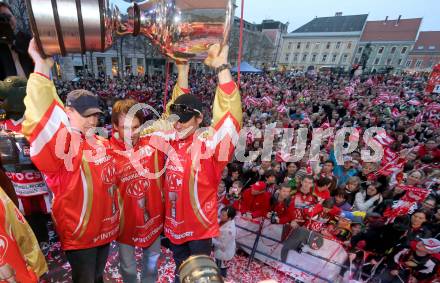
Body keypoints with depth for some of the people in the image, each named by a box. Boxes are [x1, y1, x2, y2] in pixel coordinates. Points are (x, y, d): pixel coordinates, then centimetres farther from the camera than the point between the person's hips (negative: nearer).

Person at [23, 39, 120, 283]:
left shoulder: (102, 143, 4)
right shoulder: (62, 144, -18)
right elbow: (42, 123, -39)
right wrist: (42, 70, -43)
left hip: (105, 227, 6)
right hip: (78, 233, -6)